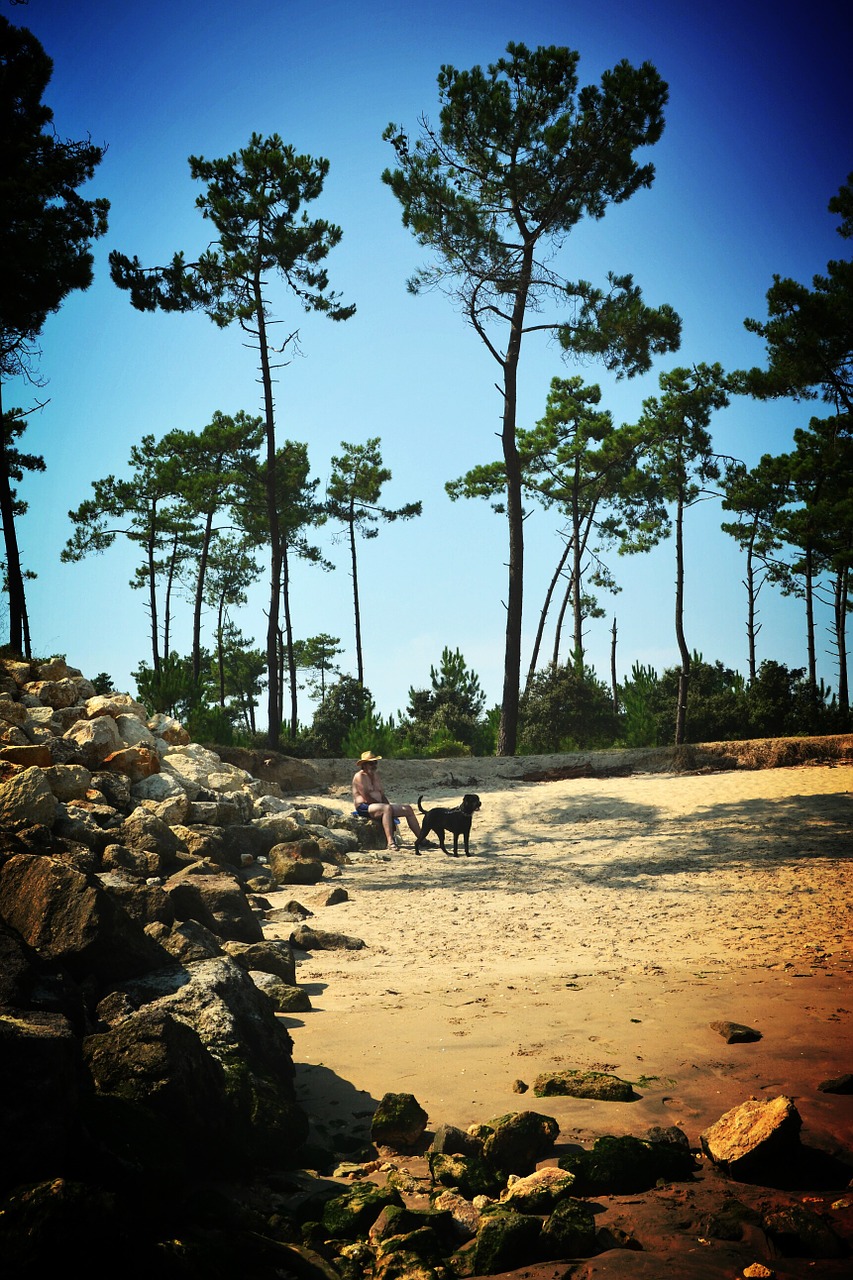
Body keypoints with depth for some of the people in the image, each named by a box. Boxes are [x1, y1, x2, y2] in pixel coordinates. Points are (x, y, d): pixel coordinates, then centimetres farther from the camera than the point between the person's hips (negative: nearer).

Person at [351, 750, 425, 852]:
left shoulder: (376, 775, 20)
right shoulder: (360, 776, -8)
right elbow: (367, 797, -17)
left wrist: (388, 805, 1)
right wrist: (384, 805, -13)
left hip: (377, 805, 9)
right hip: (364, 808, -9)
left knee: (408, 809, 1)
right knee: (387, 808, -39)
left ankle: (420, 839, -1)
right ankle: (390, 842, -48)